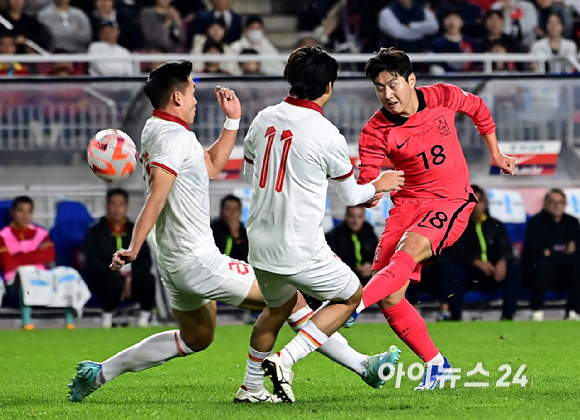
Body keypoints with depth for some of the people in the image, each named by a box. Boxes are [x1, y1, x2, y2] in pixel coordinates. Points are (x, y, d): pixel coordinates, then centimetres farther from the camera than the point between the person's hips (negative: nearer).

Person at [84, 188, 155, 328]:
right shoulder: (94, 232, 1)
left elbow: (146, 261, 2)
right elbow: (94, 264, -9)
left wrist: (130, 277, -17)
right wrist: (120, 276, -23)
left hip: (133, 280, 2)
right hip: (102, 282, -2)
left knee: (148, 279, -29)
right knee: (114, 280, -37)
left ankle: (145, 314, -7)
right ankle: (107, 315, -13)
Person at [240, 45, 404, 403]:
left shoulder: (264, 119, 2)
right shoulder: (327, 136, -15)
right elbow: (351, 195, 0)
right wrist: (378, 186, 21)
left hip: (260, 244, 6)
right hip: (301, 251, -6)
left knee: (279, 307, 31)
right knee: (351, 296, 16)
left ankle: (251, 385, 35)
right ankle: (285, 360, 1)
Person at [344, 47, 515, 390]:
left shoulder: (444, 97, -5)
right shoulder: (376, 131, -9)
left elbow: (478, 109, 18)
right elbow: (364, 188, -11)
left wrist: (495, 153, 25)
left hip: (452, 201, -2)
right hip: (408, 204, 2)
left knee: (407, 252, -33)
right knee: (390, 299, -9)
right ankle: (436, 364, 6)